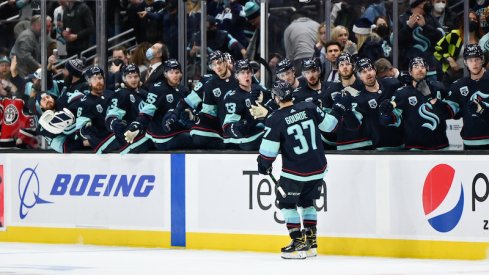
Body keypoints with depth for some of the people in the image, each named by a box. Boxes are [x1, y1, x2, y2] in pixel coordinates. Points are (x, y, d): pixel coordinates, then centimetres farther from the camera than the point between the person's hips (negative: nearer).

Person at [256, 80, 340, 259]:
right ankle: (311, 244, 20)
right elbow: (329, 124, 5)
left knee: (286, 203, 11)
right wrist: (334, 119, 28)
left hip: (295, 171, -5)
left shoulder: (275, 120, -14)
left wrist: (263, 165, 9)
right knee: (307, 202, 21)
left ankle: (299, 243, 2)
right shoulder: (309, 108, -4)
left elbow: (268, 150, -10)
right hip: (317, 168, 5)